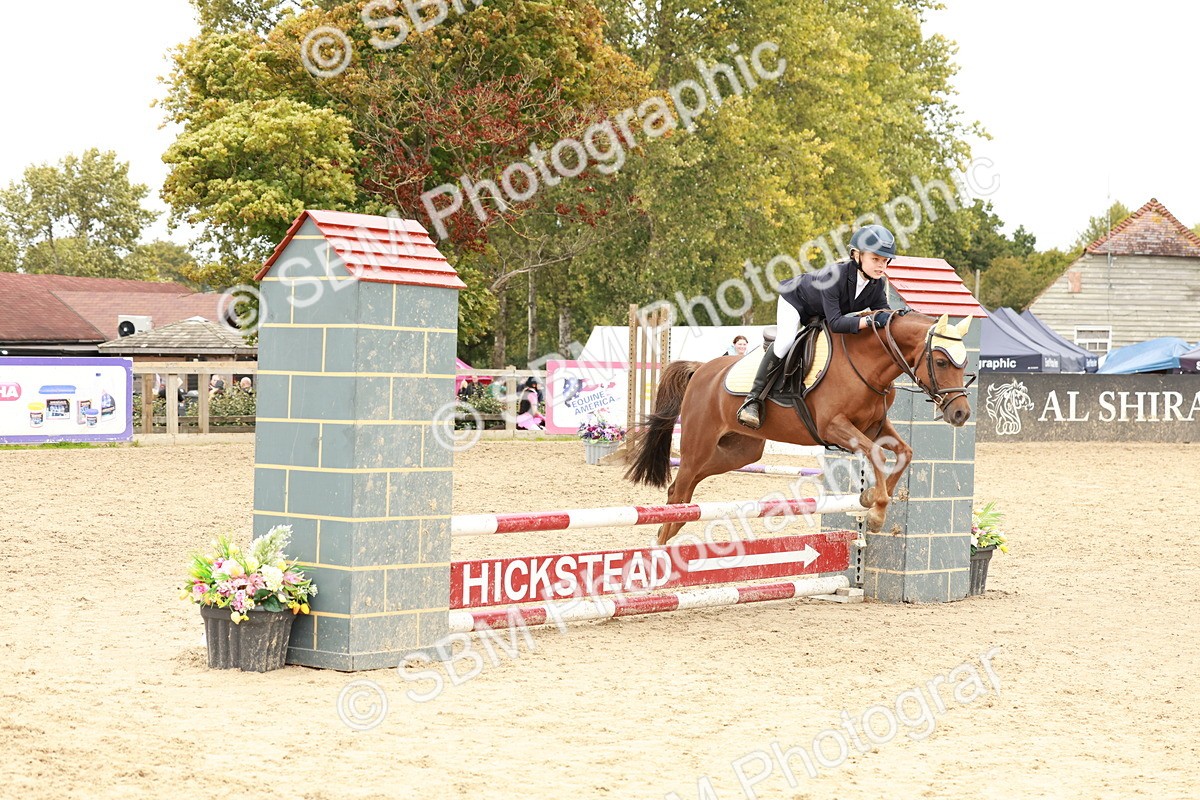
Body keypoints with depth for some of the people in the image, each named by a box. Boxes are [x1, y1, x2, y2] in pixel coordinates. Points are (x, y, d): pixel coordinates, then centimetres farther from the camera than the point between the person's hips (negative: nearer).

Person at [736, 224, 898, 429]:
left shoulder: (878, 286, -23)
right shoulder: (834, 276, -43)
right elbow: (835, 323, -48)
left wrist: (891, 317, -40)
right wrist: (870, 321, -57)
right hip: (795, 299, -8)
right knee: (784, 342, -24)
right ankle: (754, 399, -19)